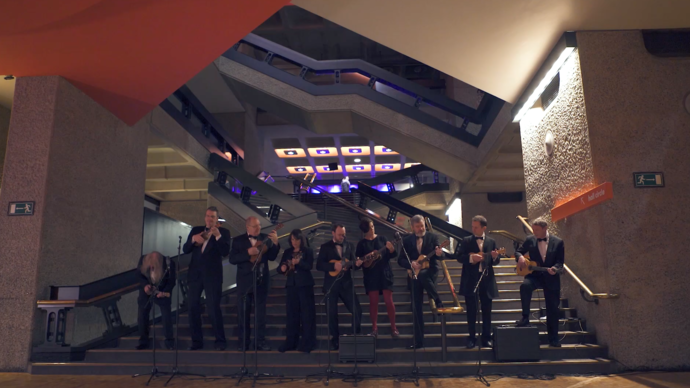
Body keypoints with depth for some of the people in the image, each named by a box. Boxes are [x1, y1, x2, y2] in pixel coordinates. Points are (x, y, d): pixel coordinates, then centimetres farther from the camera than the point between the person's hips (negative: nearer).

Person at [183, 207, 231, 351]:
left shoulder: (223, 232, 1)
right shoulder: (196, 230, 12)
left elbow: (225, 252, -11)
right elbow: (185, 249, 6)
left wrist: (218, 236, -23)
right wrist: (193, 239, -12)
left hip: (213, 275, -4)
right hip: (195, 274, 4)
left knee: (213, 309, -6)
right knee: (193, 308, 6)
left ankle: (220, 341, 5)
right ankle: (197, 341, 17)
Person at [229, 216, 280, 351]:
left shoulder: (265, 238, 3)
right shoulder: (239, 240, 0)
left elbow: (271, 257, -5)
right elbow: (232, 259, -10)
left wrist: (275, 243, -19)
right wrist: (248, 253, -21)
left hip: (261, 281, 1)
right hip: (245, 282, -1)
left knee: (261, 312, 7)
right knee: (243, 313, 5)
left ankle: (260, 341, 15)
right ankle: (243, 342, 16)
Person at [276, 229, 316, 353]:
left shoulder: (307, 251, 1)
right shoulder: (287, 252, 11)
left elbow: (309, 266, -14)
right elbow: (280, 268, 8)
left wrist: (298, 262, -31)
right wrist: (282, 268, -15)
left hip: (305, 285, -3)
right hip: (291, 285, 3)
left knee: (307, 313, -3)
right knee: (292, 313, 4)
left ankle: (307, 343, 3)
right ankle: (291, 342, 12)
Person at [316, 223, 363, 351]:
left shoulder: (349, 246, 9)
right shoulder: (325, 247, 1)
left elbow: (352, 262, 5)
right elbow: (319, 265, -8)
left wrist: (357, 263, -18)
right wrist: (334, 266, -21)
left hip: (346, 284, 2)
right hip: (331, 285, -2)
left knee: (357, 310, -3)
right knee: (332, 313, 3)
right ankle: (335, 340, 18)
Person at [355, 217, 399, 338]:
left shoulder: (382, 239, 4)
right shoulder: (362, 243, 3)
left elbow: (393, 255, 4)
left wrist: (391, 249, -17)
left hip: (385, 273, 0)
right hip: (371, 275, 0)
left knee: (389, 300, -2)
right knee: (373, 301, 2)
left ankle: (393, 327, 8)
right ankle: (374, 327, 13)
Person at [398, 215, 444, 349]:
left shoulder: (433, 237, 2)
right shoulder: (407, 240, 4)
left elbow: (439, 256, -5)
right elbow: (400, 260, 2)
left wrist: (439, 254, -28)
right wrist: (411, 264, -17)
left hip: (430, 271, -2)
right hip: (414, 275, 2)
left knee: (422, 275, -38)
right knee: (417, 308, 2)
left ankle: (438, 303, -13)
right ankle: (419, 341, 10)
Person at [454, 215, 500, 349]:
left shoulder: (491, 242, 8)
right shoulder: (466, 241, 1)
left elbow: (495, 262, 8)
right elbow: (458, 256, -6)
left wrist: (495, 257, -14)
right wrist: (471, 258, -21)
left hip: (487, 279, 2)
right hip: (470, 280, -2)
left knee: (486, 311, 8)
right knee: (471, 311, 3)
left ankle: (486, 338, 18)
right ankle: (472, 338, 13)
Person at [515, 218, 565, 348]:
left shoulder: (558, 242, -4)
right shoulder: (530, 240, 0)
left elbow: (560, 261, -4)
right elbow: (518, 251, 8)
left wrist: (555, 268, -26)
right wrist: (520, 257, -15)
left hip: (551, 277, 0)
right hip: (535, 274, 1)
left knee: (552, 309, 6)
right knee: (525, 285, -34)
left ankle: (553, 339, 20)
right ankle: (525, 317, -21)